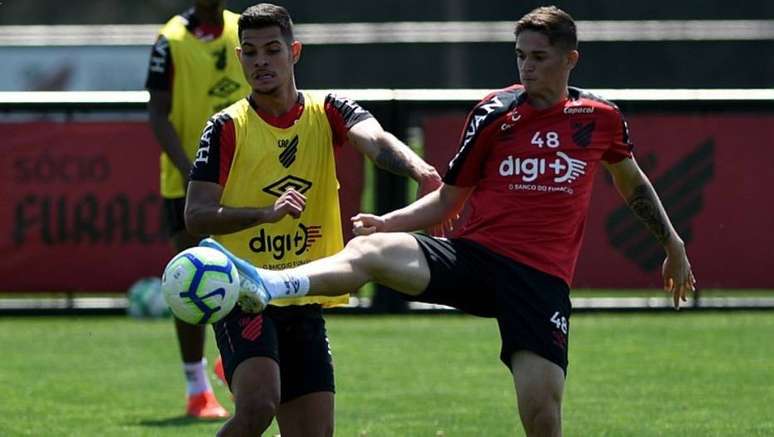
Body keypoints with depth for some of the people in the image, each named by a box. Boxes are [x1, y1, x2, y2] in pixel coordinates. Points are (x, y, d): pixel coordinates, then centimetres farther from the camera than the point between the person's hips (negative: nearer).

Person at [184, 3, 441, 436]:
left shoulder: (326, 113, 4)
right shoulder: (228, 128, -3)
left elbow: (376, 140, -17)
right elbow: (196, 216, -9)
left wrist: (419, 169, -40)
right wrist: (267, 212, -25)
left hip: (306, 306, 4)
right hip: (244, 298, -4)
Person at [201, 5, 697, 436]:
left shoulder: (602, 117, 8)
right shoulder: (494, 112, 6)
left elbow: (632, 181, 29)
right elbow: (448, 199, 11)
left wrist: (673, 245, 34)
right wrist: (387, 222, -5)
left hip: (544, 278, 0)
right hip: (475, 255, 0)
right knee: (372, 249, -28)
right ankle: (264, 286, -53)